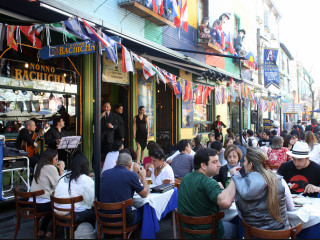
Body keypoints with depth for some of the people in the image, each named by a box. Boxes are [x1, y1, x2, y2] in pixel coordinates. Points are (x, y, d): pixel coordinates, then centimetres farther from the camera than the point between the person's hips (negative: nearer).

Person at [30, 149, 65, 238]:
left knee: (51, 205, 32)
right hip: (42, 204, -8)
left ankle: (41, 231, 30)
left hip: (32, 202, 8)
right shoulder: (50, 168, -14)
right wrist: (61, 170, -5)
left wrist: (58, 168, 12)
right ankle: (50, 231, 18)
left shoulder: (37, 166, 12)